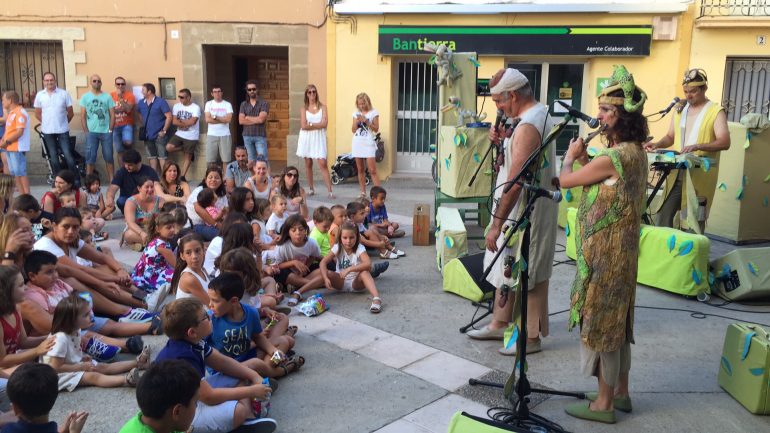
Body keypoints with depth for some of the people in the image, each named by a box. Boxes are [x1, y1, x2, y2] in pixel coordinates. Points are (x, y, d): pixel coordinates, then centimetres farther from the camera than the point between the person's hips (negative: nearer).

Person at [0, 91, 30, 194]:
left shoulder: (20, 113, -13)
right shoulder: (11, 113, 17)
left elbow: (19, 132, -20)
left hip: (17, 148, -10)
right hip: (9, 148, 10)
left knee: (21, 172, -8)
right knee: (14, 173, 12)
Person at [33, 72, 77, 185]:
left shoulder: (64, 93, -4)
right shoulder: (40, 95, 2)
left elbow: (70, 112, 2)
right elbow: (37, 114, 10)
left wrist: (63, 123, 7)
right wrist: (47, 123, 8)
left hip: (63, 130, -2)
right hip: (47, 131, 2)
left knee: (68, 155, -6)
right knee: (53, 157, 9)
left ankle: (75, 179, 0)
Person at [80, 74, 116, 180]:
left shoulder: (107, 97, 6)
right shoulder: (85, 97, 6)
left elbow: (112, 115, 5)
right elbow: (83, 116, 5)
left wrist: (110, 130, -3)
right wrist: (86, 132, -3)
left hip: (106, 132, 0)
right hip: (91, 132, 0)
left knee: (109, 158, 5)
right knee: (90, 158, 0)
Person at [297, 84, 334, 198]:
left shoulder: (322, 107, 6)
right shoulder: (303, 109, 7)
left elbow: (324, 123, -7)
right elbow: (303, 126, -5)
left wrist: (310, 124, -8)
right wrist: (317, 125, -6)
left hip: (319, 138, -1)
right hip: (306, 138, 2)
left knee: (323, 164, -11)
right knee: (308, 164, 5)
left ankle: (330, 191, -13)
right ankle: (311, 189, 16)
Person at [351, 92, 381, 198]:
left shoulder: (373, 113, 0)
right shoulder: (356, 113, 10)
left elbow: (376, 129, -4)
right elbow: (353, 130, 9)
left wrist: (366, 121, -15)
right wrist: (357, 121, -8)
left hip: (368, 143, -4)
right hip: (357, 142, 4)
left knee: (372, 170, -10)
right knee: (360, 170, 7)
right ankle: (363, 193, 14)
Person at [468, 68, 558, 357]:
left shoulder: (527, 126, -23)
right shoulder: (541, 114, 9)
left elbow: (515, 181, -26)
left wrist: (497, 223, -23)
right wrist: (503, 140, 4)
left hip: (526, 214, -10)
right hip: (521, 211, 10)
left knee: (527, 275, 3)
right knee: (506, 269, 18)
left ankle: (532, 337, 17)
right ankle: (500, 325, 31)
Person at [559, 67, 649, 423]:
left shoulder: (613, 157, -22)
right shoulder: (636, 152, 8)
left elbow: (565, 180, -14)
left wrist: (571, 155, 4)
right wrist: (584, 157, 4)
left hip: (604, 253, -10)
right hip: (620, 250, 10)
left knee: (600, 322, 1)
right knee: (616, 320, 18)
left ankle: (604, 404, 13)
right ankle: (620, 392, 32)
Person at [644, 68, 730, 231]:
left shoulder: (716, 111, -5)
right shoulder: (680, 109, 13)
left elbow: (725, 142, -14)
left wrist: (697, 146, -29)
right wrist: (657, 144, -2)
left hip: (700, 176, -5)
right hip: (676, 173, 5)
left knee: (694, 219, -1)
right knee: (664, 213, 2)